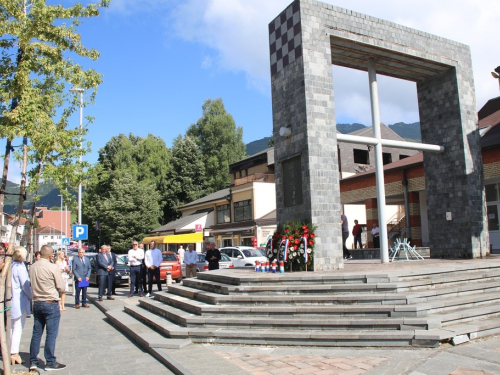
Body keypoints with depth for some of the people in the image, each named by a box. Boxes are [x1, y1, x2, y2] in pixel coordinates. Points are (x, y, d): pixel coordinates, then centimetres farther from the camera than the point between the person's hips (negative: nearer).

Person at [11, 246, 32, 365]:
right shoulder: (20, 267, -16)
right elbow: (25, 285, -16)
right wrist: (31, 296, -2)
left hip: (10, 301, 7)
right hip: (20, 302, -7)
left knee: (10, 328, 17)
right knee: (18, 329, 0)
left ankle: (9, 352, 24)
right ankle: (14, 353, 3)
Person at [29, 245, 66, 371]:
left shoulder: (32, 267, 1)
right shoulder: (53, 267, -17)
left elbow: (33, 284, 11)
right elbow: (61, 287, -11)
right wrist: (57, 293, 10)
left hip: (36, 303, 6)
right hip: (51, 304, -6)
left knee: (36, 333, 14)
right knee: (51, 334, 2)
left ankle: (33, 361, 21)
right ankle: (50, 362, 9)